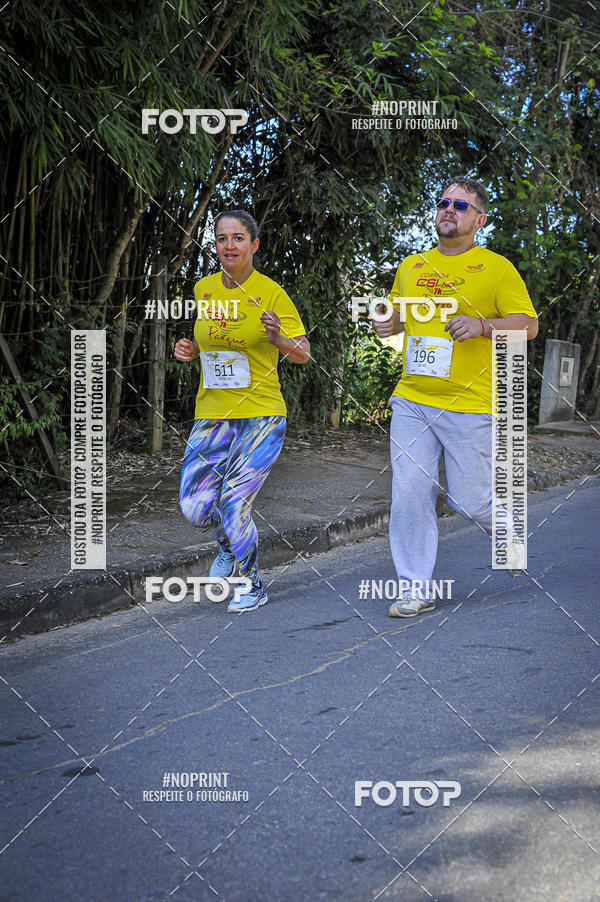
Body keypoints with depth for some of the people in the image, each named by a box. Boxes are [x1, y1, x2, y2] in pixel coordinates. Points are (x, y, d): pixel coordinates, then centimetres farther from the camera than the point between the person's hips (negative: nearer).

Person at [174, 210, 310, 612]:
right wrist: (191, 350, 3)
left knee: (234, 503, -9)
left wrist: (279, 338, -23)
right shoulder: (204, 289, 7)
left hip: (261, 415, -4)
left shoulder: (271, 293, -7)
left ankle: (252, 584, 17)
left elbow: (304, 353, -2)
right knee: (196, 507, -4)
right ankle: (230, 544, 32)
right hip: (211, 415, 4)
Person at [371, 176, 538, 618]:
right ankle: (415, 590, 5)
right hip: (411, 402, 4)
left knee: (470, 499, 0)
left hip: (469, 404, -4)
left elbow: (527, 325, -3)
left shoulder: (497, 268, 0)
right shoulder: (411, 266, 14)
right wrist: (388, 324, 4)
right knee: (410, 495, -4)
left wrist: (481, 324, -20)